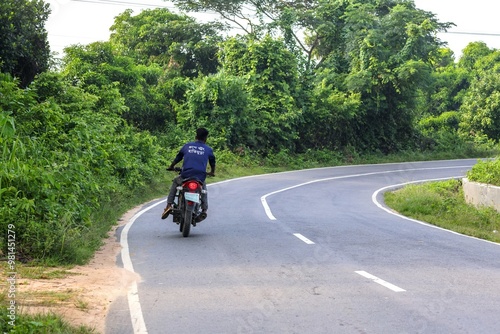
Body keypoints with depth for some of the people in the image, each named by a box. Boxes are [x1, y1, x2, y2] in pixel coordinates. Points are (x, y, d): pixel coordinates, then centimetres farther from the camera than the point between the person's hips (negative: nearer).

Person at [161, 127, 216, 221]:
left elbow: (178, 157, 21)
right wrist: (212, 172, 43)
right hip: (200, 178, 0)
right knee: (203, 189, 33)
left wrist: (171, 166, 39)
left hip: (185, 176, 0)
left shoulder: (187, 146, 11)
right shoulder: (208, 149, 9)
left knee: (175, 182, 30)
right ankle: (204, 210, 17)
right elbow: (212, 162, 22)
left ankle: (169, 205, 15)